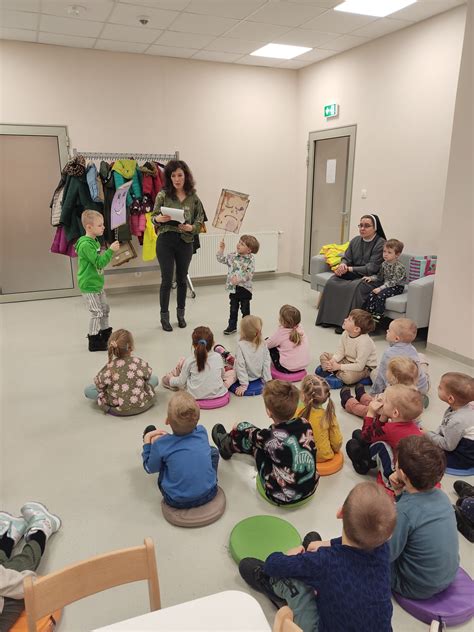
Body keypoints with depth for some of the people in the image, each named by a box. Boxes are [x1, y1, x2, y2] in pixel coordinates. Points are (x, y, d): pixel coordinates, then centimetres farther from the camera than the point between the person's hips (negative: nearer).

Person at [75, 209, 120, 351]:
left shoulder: (95, 241, 10)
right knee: (96, 312, -5)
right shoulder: (86, 245, -22)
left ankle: (106, 335, 34)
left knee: (105, 308, 18)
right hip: (88, 286, -10)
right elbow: (99, 262, -28)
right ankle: (94, 341, 7)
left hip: (97, 283, 10)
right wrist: (110, 250, -27)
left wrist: (110, 252, 10)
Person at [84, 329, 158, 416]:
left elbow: (99, 384, -9)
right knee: (154, 378, 21)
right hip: (141, 405, 0)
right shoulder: (140, 363, -15)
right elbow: (147, 376, 1)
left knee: (88, 391, 11)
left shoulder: (108, 368, -18)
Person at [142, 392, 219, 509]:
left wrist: (147, 442, 13)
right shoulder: (202, 432, -9)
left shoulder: (160, 444, -18)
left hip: (177, 501, -2)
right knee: (213, 451, 28)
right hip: (209, 493, 2)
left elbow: (150, 468, 2)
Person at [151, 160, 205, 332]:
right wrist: (159, 219, -22)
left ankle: (181, 313, 28)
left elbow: (200, 222, 3)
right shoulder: (163, 195, -3)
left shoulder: (193, 197, 2)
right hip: (166, 241, -2)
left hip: (185, 242, 2)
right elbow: (153, 217, 0)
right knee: (167, 279, 2)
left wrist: (191, 227, -16)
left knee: (182, 278, 13)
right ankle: (164, 316, 16)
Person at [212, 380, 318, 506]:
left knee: (247, 434, 6)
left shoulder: (270, 437, -27)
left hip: (282, 497, -5)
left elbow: (248, 432, -3)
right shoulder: (305, 424, -13)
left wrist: (237, 429, 21)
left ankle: (226, 444, 39)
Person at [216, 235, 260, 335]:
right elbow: (221, 259, 4)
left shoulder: (251, 259, -12)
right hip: (233, 288, 4)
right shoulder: (232, 256, 1)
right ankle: (232, 326, 25)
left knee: (245, 309, 10)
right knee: (233, 309, 14)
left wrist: (239, 279, -28)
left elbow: (249, 273, -19)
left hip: (244, 287, -4)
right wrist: (221, 249, -6)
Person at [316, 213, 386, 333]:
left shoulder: (380, 243, -11)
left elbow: (371, 268, -17)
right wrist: (342, 265, -16)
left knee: (354, 287, -35)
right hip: (354, 274, 6)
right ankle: (329, 318, -13)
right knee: (332, 282, -17)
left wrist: (349, 269, -20)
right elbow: (346, 258, 9)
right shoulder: (355, 240, 9)